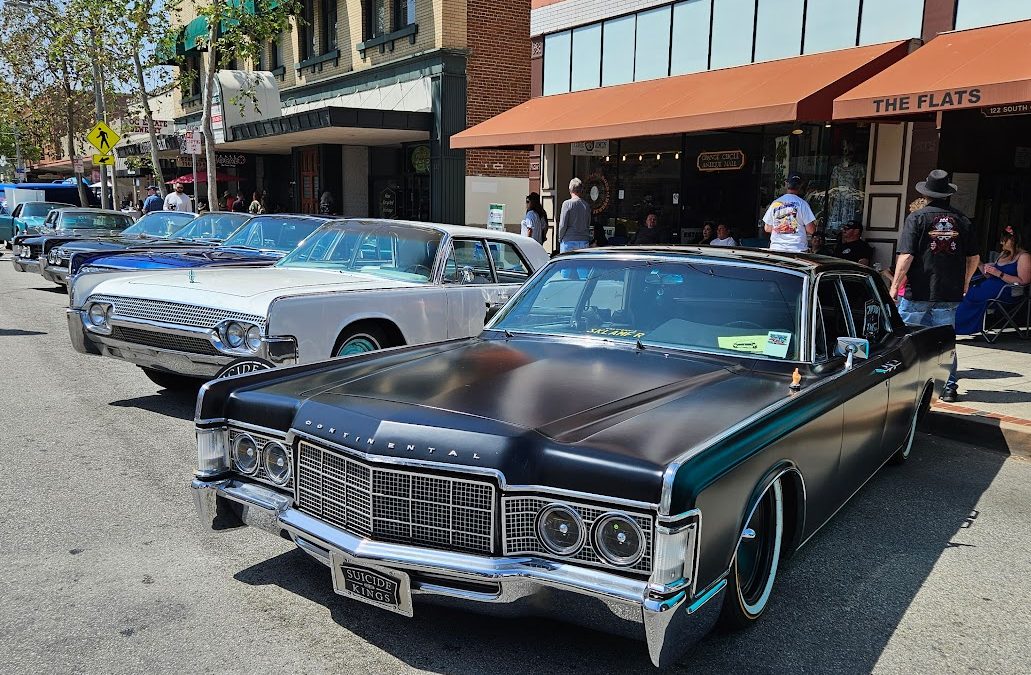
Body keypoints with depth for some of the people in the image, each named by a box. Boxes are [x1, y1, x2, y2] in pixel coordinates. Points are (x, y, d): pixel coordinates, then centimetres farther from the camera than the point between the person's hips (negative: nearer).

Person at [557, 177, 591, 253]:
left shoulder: (567, 203, -8)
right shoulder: (586, 205, 6)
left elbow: (563, 225, -8)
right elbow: (588, 225, 13)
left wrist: (560, 238, 5)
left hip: (569, 241, -5)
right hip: (584, 241, 5)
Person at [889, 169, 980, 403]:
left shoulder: (916, 217, -6)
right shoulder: (962, 220, 7)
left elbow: (906, 256, -14)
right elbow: (974, 257, 12)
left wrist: (895, 285, -6)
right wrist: (965, 282, 27)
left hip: (918, 292, -4)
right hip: (950, 294, 4)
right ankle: (949, 387, 13)